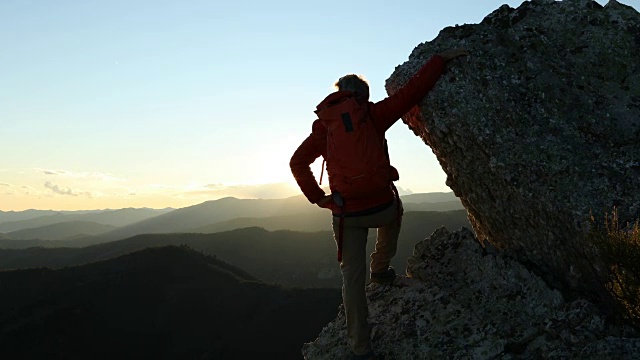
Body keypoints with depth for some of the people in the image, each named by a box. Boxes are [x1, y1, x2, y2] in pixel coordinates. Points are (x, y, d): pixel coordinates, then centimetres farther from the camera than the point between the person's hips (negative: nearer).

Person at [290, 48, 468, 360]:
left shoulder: (323, 126, 3)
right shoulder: (373, 115, -4)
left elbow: (297, 163, 0)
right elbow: (411, 92, -8)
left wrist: (317, 197, 5)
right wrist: (441, 58, 0)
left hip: (346, 214, 1)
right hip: (381, 206, -1)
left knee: (353, 277, 9)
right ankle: (380, 269, 48)